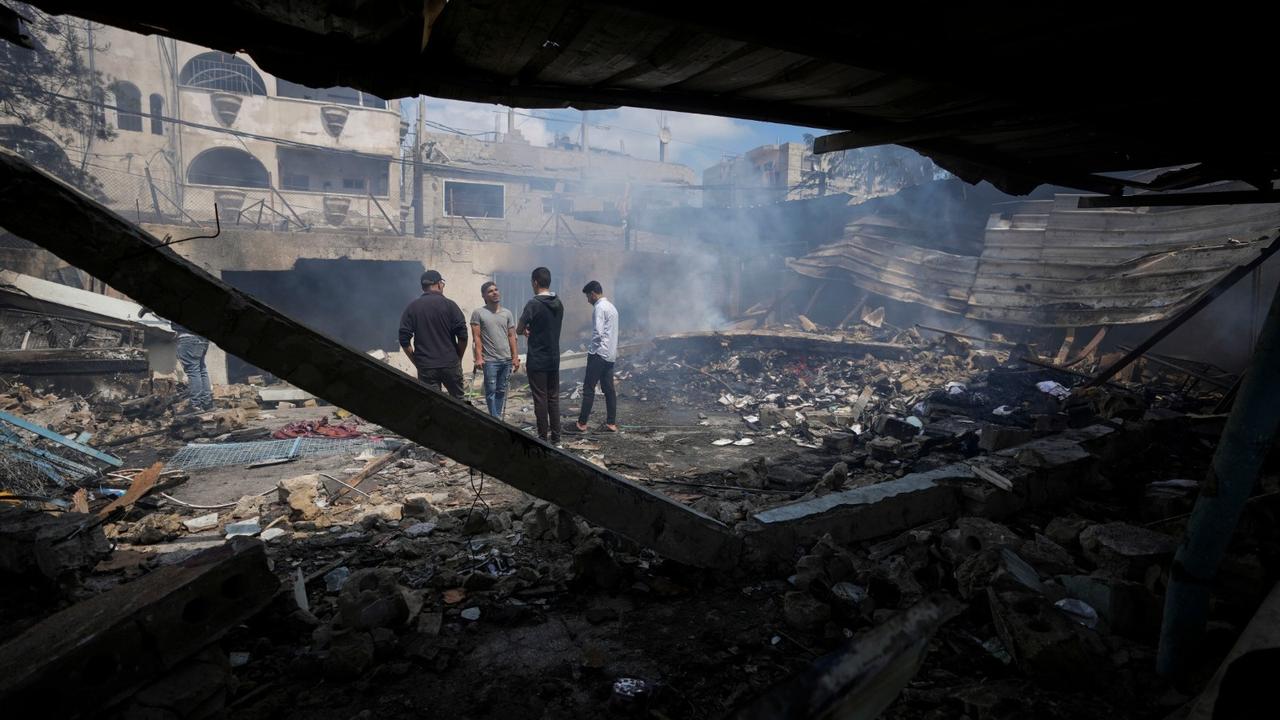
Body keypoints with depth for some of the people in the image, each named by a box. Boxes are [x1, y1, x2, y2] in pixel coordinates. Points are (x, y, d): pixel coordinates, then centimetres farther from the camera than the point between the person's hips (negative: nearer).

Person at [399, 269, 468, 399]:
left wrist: (417, 362, 9)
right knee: (458, 401, 15)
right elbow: (463, 336, -6)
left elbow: (404, 340, -1)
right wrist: (458, 358, 9)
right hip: (450, 364, -1)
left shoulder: (412, 308, 3)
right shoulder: (449, 305, -2)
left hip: (425, 367, 1)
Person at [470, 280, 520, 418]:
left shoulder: (507, 313, 11)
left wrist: (515, 357, 6)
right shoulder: (478, 313, 0)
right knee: (491, 391, -2)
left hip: (506, 360, 4)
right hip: (489, 360, -4)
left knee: (501, 391, 8)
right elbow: (476, 337, -5)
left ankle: (498, 418, 17)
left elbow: (511, 336, 11)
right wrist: (479, 358, -12)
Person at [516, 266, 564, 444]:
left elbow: (519, 330, -8)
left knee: (540, 399, 1)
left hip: (537, 361, -6)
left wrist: (526, 329, 13)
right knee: (554, 398, 10)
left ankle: (543, 439, 6)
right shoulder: (558, 304, 7)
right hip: (554, 359, 6)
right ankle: (556, 438, 13)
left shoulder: (533, 304, -14)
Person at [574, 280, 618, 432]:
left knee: (589, 389, -3)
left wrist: (590, 347, -6)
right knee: (609, 389, 10)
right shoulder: (612, 307, 16)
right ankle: (611, 423, 11)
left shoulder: (599, 308, -12)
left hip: (599, 354, -9)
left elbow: (598, 333, -20)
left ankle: (582, 423, 1)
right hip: (611, 355, 9)